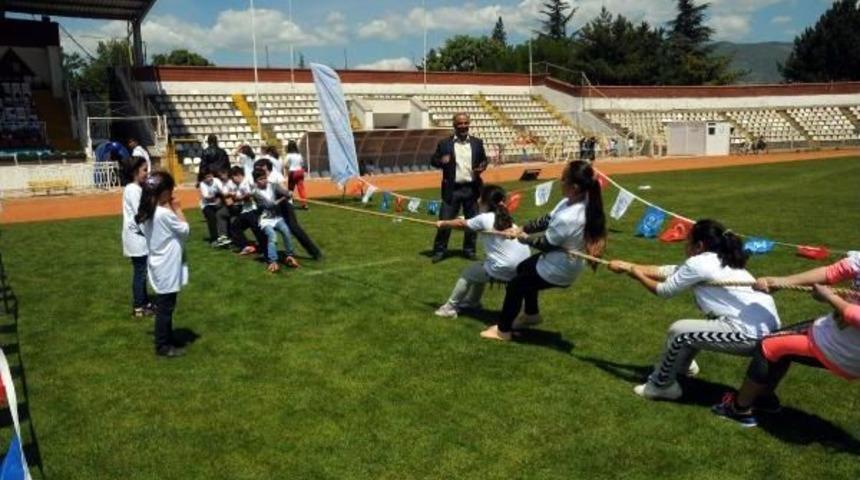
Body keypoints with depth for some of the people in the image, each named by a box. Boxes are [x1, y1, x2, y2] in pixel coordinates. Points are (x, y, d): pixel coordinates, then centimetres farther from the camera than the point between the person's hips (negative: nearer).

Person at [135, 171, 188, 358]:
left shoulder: (148, 212, 4)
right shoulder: (165, 214, -23)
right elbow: (185, 231, -12)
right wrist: (178, 210, -7)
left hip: (160, 267, 9)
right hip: (167, 268, -9)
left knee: (163, 306, 19)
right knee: (165, 307, 1)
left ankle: (165, 339, 31)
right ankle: (163, 346, 10)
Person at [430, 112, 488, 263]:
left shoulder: (477, 142, 8)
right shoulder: (444, 143, 1)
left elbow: (484, 159, 15)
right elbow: (433, 160, 4)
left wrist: (482, 167, -7)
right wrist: (441, 161, -19)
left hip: (471, 189, 3)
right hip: (452, 189, -2)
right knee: (445, 221, 0)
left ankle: (469, 250, 22)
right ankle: (440, 250, 12)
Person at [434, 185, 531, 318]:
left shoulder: (484, 219, -5)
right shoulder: (506, 219, 12)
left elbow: (461, 224, 11)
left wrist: (442, 224, 27)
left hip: (504, 270, -7)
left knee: (467, 273, 18)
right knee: (480, 268, 31)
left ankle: (450, 307, 27)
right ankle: (472, 301, 48)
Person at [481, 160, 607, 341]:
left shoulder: (568, 218, -37)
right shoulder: (574, 201, -10)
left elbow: (545, 244, -22)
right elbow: (547, 220, 1)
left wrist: (523, 237, -5)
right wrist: (521, 228, -6)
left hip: (558, 270, -9)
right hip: (562, 261, 9)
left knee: (514, 286, 7)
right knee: (523, 268, 29)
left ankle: (503, 330, 26)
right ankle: (532, 314, 45)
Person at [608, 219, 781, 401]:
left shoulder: (698, 263, -10)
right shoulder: (721, 260, 17)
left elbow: (663, 290, 2)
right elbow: (666, 271, 22)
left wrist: (635, 273, 19)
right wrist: (628, 266, 26)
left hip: (751, 335, -9)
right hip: (769, 331, 9)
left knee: (678, 331, 0)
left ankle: (660, 386, 18)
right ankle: (683, 364, 48)